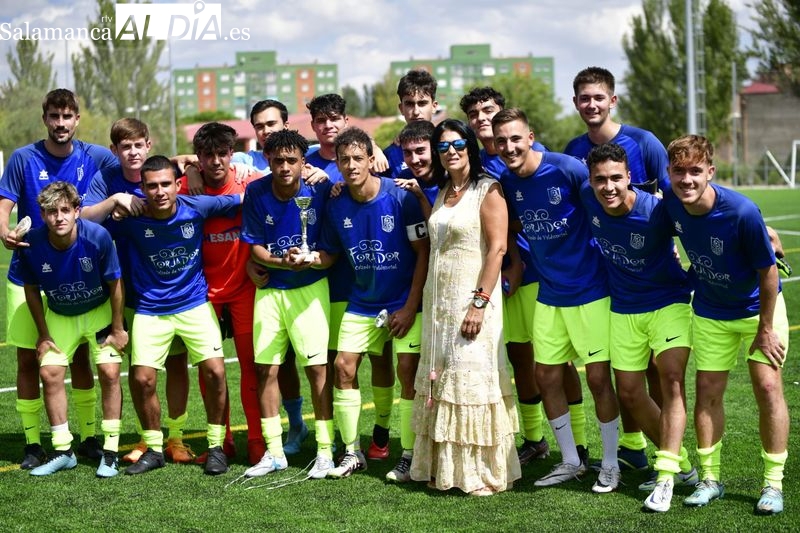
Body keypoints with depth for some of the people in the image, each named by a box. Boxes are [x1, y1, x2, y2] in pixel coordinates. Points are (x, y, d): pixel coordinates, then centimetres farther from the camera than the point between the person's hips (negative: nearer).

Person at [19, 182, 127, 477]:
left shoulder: (98, 237, -31)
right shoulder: (32, 245, -25)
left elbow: (114, 284, -16)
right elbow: (31, 289, -6)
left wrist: (117, 329, -9)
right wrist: (44, 334, -2)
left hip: (99, 311, -2)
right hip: (59, 316, 2)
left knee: (109, 373, -10)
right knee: (50, 374, -5)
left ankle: (110, 451, 2)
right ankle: (63, 452, 9)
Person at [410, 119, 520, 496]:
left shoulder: (487, 190, -7)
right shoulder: (442, 193, 15)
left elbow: (498, 248, -14)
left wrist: (479, 302, -20)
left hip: (472, 298, -7)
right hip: (438, 299, 7)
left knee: (472, 378, -7)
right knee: (440, 379, 8)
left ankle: (482, 472, 0)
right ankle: (444, 467, 15)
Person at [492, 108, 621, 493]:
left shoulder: (567, 169, -17)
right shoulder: (507, 182, 1)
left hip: (589, 290, -6)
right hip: (548, 294, 6)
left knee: (598, 376, -1)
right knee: (546, 376, 8)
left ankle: (610, 464, 15)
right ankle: (570, 461, 24)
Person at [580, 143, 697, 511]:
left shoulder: (656, 212, -28)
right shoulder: (587, 196, -14)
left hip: (668, 302, -5)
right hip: (624, 309, 6)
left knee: (671, 379, -22)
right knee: (629, 393, 8)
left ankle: (665, 478, -21)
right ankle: (681, 464, 25)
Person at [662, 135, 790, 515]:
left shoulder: (742, 212, -32)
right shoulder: (669, 203, -18)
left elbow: (768, 273, -21)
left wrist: (765, 330, -14)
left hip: (758, 307, -4)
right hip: (710, 313, 4)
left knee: (768, 386, -8)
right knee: (707, 391, 4)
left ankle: (773, 484, 3)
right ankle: (710, 479, 17)